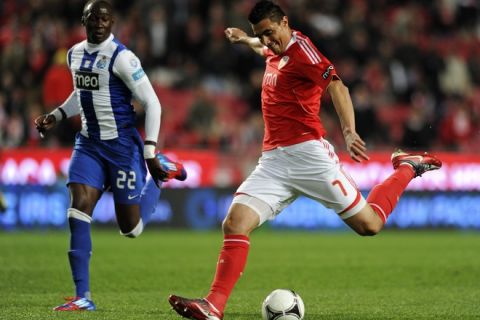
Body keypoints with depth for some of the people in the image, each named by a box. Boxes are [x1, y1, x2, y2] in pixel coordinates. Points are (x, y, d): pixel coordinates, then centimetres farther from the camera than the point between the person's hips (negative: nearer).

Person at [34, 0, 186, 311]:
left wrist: (150, 152, -17)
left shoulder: (122, 57, -15)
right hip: (88, 144, 6)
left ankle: (162, 171, 29)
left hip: (121, 146, -6)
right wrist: (56, 116, 12)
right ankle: (83, 297, -10)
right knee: (78, 211, -12)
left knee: (131, 228, 3)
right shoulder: (75, 55, 7)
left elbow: (152, 103, -13)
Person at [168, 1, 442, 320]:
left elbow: (337, 86, -25)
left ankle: (407, 168, 23)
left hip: (307, 153, -7)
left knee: (368, 224, -2)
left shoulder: (300, 48, -9)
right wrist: (245, 39, 50)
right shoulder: (277, 51, 15)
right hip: (274, 160, 7)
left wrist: (349, 131, -39)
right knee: (234, 224, -12)